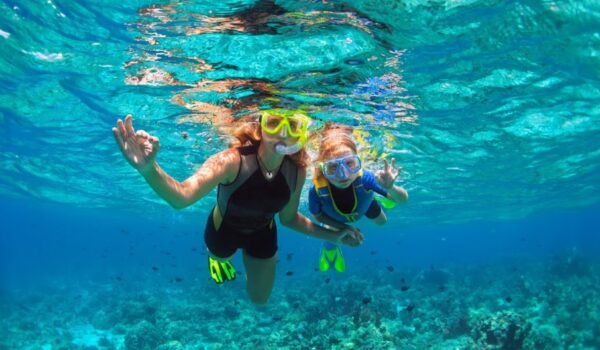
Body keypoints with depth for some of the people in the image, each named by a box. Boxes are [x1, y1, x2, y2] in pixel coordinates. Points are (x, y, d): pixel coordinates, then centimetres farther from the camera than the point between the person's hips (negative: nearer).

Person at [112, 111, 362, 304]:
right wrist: (149, 169, -77)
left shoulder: (296, 171, -26)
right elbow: (181, 197, -58)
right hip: (224, 229, -3)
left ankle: (250, 259, 52)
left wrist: (331, 235, -10)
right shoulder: (232, 161, -41)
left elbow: (289, 218, -8)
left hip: (262, 234, 3)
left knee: (259, 299, 23)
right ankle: (217, 256, 67)